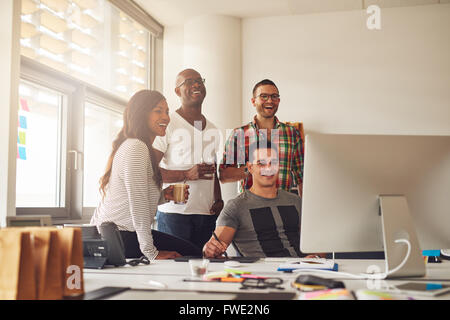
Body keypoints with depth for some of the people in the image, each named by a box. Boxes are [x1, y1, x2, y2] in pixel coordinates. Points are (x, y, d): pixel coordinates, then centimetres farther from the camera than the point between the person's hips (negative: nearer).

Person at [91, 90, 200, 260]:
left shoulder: (140, 146, 15)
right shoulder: (135, 148, -18)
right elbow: (138, 204, -21)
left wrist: (163, 195, 1)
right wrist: (151, 252, -18)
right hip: (118, 238, -10)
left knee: (192, 250, 13)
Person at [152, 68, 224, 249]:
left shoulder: (212, 129, 18)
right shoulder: (167, 125, -3)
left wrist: (218, 200, 7)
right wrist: (188, 175, -19)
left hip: (207, 214, 6)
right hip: (174, 213, -5)